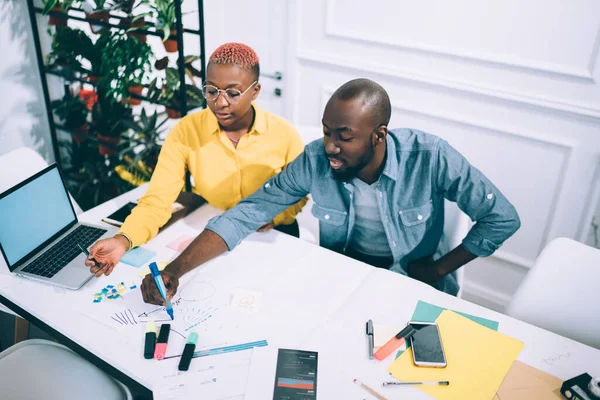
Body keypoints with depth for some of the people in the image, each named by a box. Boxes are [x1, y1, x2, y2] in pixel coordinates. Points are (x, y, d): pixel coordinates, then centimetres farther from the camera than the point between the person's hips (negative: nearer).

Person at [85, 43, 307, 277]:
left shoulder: (284, 134, -12)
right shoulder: (186, 131, -12)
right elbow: (158, 199, -19)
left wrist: (274, 216, -19)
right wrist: (122, 240, -37)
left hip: (270, 238, 2)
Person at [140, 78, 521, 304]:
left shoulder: (430, 157, -26)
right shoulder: (314, 161, -20)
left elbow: (503, 218, -16)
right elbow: (245, 216, -18)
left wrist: (438, 269, -14)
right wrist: (175, 270, -30)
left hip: (414, 281, -1)